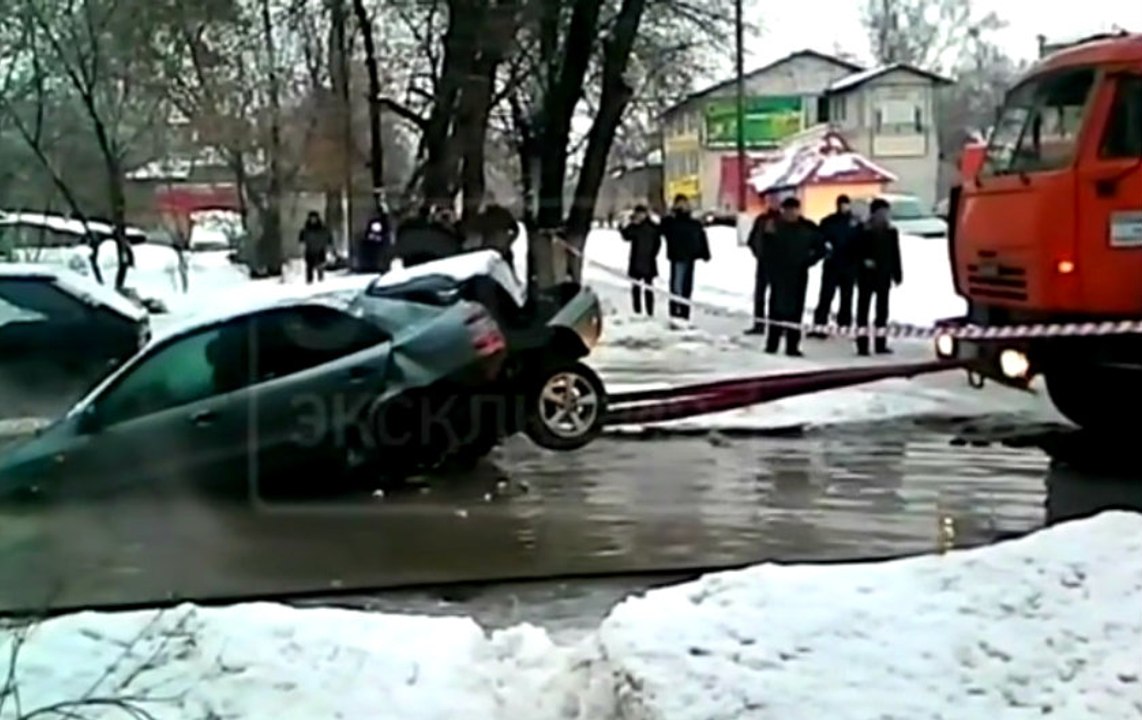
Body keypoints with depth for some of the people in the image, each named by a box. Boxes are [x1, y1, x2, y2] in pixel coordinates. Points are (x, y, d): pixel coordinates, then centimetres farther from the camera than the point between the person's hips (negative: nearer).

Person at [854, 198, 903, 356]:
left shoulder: (891, 232, 7)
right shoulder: (862, 231, -6)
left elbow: (895, 255, 8)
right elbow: (856, 252, -5)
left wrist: (897, 275, 7)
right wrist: (864, 261, -22)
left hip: (884, 276, 4)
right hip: (866, 275, -4)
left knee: (882, 311, 9)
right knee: (863, 310, -2)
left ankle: (880, 344, 17)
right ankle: (862, 345, 0)